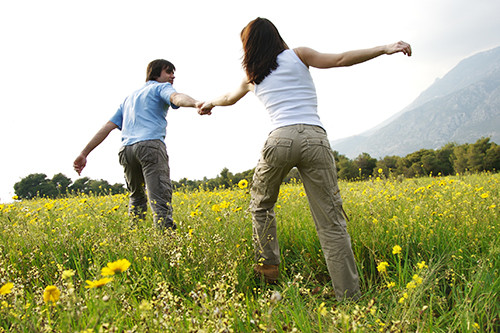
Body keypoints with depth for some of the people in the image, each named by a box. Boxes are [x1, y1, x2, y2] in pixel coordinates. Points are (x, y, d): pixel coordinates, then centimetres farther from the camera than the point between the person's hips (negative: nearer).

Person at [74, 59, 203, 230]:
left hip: (126, 150, 6)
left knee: (136, 197, 23)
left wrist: (84, 153, 26)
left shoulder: (129, 98, 35)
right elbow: (176, 97, -10)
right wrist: (196, 103, -31)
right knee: (160, 199, -16)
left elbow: (107, 127, 28)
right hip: (150, 145, -6)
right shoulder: (161, 87, 16)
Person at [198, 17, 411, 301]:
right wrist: (384, 49, 5)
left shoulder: (253, 78, 23)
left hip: (281, 139, 1)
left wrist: (209, 104, 63)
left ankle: (268, 266, 27)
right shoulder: (298, 56, 16)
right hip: (315, 139, 0)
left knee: (261, 205, 27)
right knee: (331, 224, 0)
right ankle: (349, 296, 0)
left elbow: (229, 98, 42)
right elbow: (340, 60, 3)